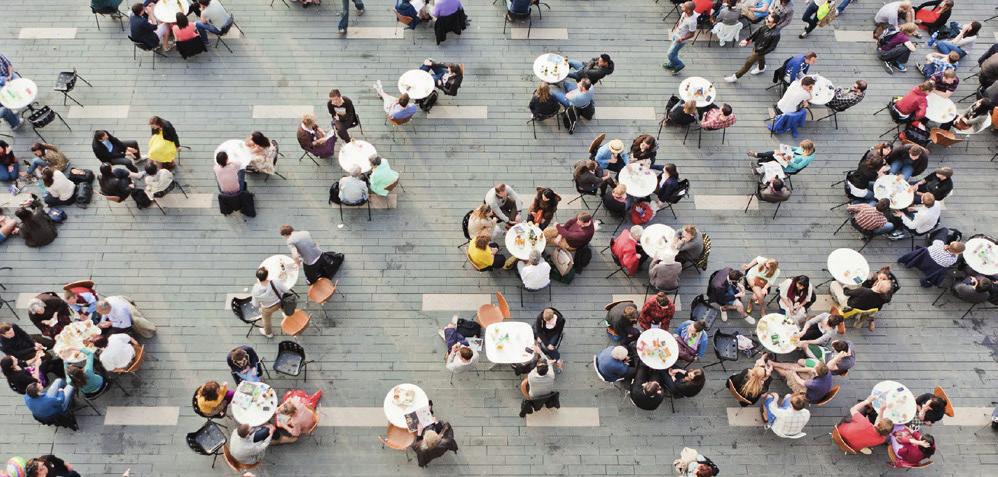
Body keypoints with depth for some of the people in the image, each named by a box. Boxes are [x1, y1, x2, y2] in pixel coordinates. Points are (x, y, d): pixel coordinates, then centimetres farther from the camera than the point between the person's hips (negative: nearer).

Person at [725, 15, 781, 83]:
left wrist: (760, 53, -20)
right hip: (756, 45, 7)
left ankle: (736, 76, 24)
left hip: (760, 51, -7)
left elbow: (772, 47, -26)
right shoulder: (766, 26, -19)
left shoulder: (776, 34, -37)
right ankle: (761, 68, 66)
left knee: (748, 62, 7)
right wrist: (747, 39, -2)